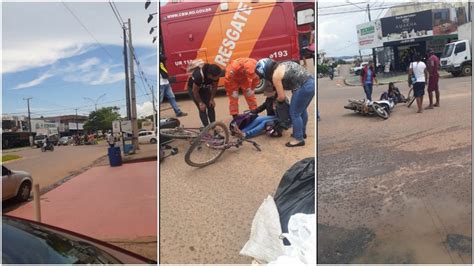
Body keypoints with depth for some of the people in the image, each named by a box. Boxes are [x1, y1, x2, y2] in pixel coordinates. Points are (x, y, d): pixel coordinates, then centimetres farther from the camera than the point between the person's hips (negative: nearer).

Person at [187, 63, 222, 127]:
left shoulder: (216, 75, -26)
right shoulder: (199, 76, -41)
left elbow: (214, 87, -7)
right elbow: (195, 91, -27)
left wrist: (212, 99, -10)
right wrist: (200, 103, -19)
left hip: (205, 87, 5)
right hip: (193, 87, -5)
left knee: (211, 106, -4)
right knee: (202, 109, -12)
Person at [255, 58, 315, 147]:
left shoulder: (275, 75, -10)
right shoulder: (281, 65, 16)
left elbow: (282, 97, -4)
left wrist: (276, 100, 17)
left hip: (304, 87, -10)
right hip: (311, 82, 10)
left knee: (294, 113, 3)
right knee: (302, 110, 24)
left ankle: (299, 139, 12)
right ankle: (302, 132, 40)